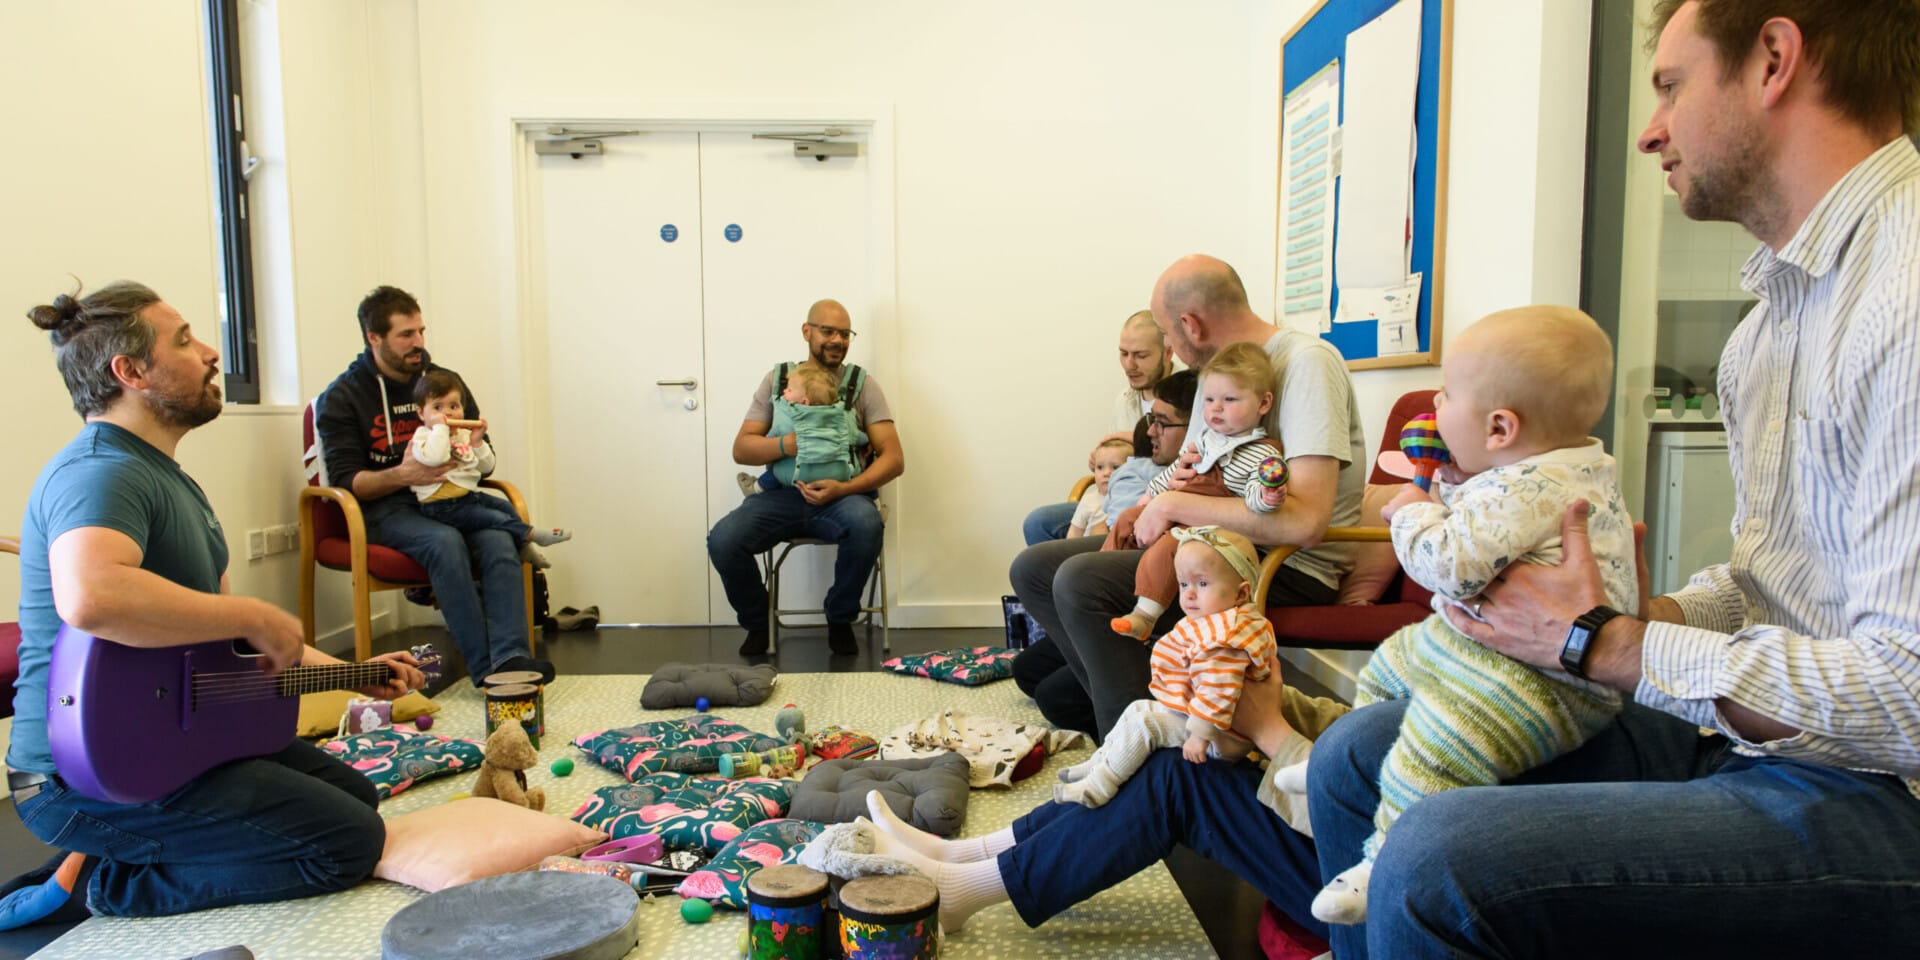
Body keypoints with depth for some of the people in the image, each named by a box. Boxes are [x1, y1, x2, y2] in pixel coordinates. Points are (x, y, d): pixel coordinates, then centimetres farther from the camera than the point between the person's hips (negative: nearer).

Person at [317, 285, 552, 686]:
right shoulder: (341, 397, 2)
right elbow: (345, 479, -6)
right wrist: (401, 476, -26)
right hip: (383, 508, -3)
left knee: (498, 540, -30)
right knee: (444, 541, -35)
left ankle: (511, 658, -40)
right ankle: (485, 668, -34)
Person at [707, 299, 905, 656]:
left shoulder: (862, 384, 4)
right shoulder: (777, 379, 8)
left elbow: (894, 458, -4)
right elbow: (741, 450, 3)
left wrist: (844, 489, -20)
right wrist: (787, 444, -17)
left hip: (842, 495, -1)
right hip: (783, 493, 2)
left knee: (866, 525, -36)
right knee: (722, 541, -25)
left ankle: (840, 621, -8)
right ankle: (757, 623, 5)